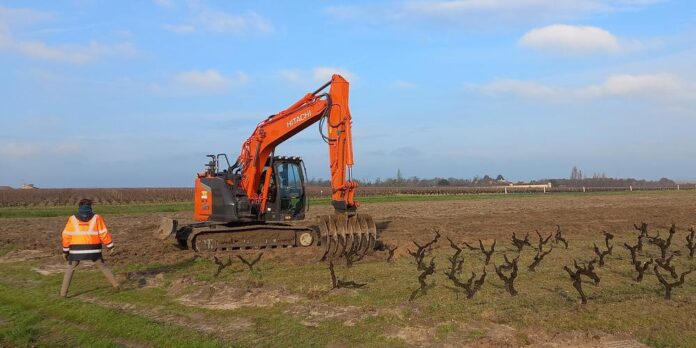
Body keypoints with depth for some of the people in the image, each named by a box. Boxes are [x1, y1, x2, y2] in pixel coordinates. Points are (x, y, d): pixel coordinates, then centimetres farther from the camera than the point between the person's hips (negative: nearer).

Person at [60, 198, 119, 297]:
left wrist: (65, 250, 8)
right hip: (93, 249, 0)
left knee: (70, 269, 15)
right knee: (103, 266, 16)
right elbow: (104, 233, -2)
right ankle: (116, 285, 12)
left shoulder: (72, 219, 3)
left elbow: (66, 235, 1)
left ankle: (63, 292, 8)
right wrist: (110, 246, 5)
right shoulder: (96, 218, 2)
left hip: (77, 250, 0)